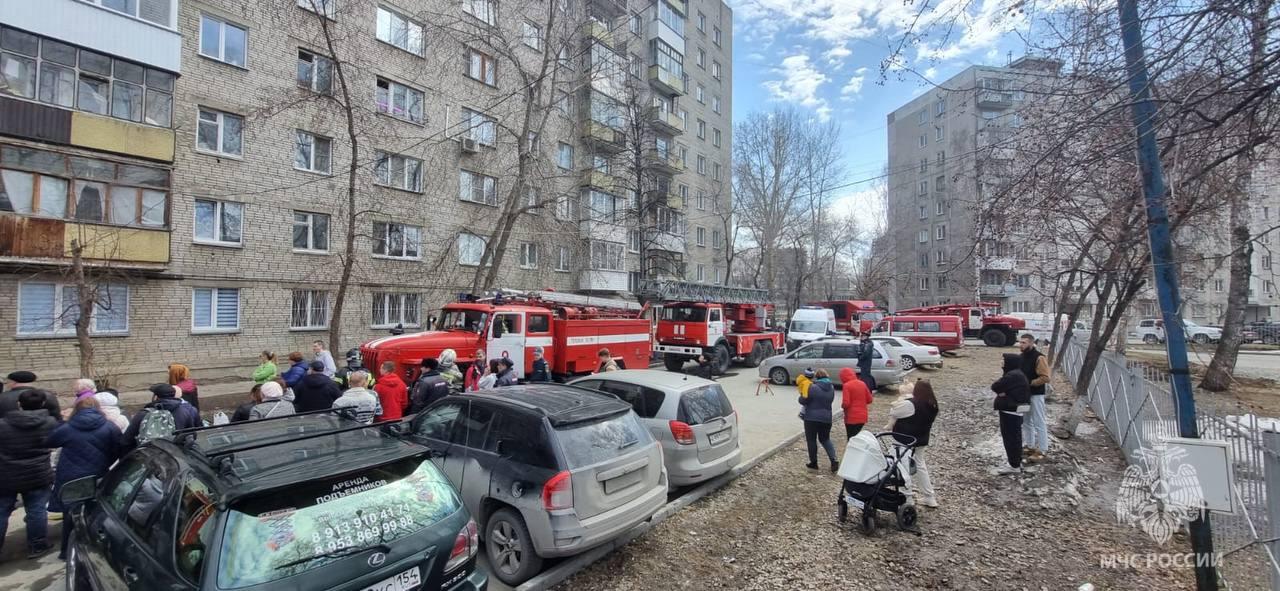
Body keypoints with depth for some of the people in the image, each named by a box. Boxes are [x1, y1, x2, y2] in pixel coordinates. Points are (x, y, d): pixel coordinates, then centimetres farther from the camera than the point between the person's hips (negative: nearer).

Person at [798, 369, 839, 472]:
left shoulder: (813, 387, -17)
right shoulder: (831, 387, 3)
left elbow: (803, 400, -13)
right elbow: (831, 400, 14)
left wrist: (802, 396, 8)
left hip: (812, 418, -5)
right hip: (826, 418, 6)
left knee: (811, 440, 8)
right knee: (825, 439, 20)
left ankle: (813, 463, 15)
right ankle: (834, 461, 6)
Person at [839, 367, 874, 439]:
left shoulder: (846, 385, -14)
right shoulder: (862, 384, 5)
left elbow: (845, 403, -20)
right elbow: (869, 400, 10)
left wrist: (842, 405, 1)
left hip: (851, 418, -6)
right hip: (862, 417, 6)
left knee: (851, 439, 3)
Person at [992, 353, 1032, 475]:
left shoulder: (1013, 376, -22)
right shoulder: (1018, 374, 13)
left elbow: (995, 387, -20)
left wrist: (1001, 392, 0)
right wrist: (1003, 391, -6)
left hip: (1010, 411, -10)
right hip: (1015, 411, 10)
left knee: (1010, 438, -2)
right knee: (1015, 437, 17)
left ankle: (1014, 466, 5)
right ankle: (1018, 462, 27)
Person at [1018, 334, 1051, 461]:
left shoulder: (1039, 358, -17)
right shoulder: (1022, 356, 8)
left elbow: (1045, 378, -21)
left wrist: (1029, 382, -22)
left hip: (1036, 395, -8)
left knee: (1039, 423, 0)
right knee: (1026, 422, 16)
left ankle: (1042, 450, 9)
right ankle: (1029, 446, 28)